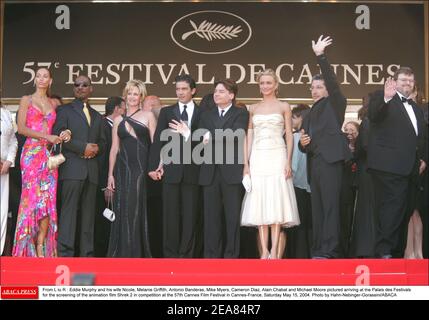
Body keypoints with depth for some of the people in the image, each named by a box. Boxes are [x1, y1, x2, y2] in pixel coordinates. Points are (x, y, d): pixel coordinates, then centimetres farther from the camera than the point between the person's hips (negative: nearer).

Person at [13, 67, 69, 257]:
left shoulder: (53, 104, 19)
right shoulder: (26, 100, 7)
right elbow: (21, 128, -3)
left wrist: (62, 135, 0)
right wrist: (46, 136, -11)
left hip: (49, 154, 4)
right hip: (32, 153, -4)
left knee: (48, 201, -4)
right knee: (32, 198, -9)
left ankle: (42, 249, -3)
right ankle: (28, 249, -4)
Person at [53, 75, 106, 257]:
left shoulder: (97, 117, 25)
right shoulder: (65, 110, 8)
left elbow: (103, 142, 23)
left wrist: (96, 148, 0)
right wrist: (83, 147, -12)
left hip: (92, 170, 5)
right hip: (72, 168, -5)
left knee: (89, 212, 2)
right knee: (69, 209, -11)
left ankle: (87, 254, 2)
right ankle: (65, 252, -12)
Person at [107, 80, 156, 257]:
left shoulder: (148, 116, 5)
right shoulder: (118, 120, 13)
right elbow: (114, 149, 12)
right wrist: (110, 174, 6)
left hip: (141, 169, -3)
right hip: (123, 169, 3)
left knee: (137, 209, -4)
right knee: (122, 211, 3)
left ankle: (137, 252, 5)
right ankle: (122, 252, 11)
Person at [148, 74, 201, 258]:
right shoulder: (166, 112, 9)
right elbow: (158, 141, 4)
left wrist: (188, 134, -15)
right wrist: (153, 166, -3)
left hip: (192, 171, 0)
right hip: (171, 170, 1)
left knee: (190, 215, 2)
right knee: (170, 214, 3)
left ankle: (186, 255, 9)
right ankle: (170, 254, 9)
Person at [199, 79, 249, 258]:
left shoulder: (241, 114, 7)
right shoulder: (206, 115, 19)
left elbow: (236, 135, -11)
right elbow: (201, 139, 7)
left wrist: (211, 138, -11)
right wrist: (223, 141, -10)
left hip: (232, 171, -3)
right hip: (211, 172, 3)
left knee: (232, 215, -2)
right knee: (211, 216, 2)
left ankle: (231, 255, 3)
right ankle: (211, 255, 5)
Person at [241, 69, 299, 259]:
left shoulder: (284, 107, 6)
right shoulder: (253, 109, 13)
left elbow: (289, 136, 3)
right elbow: (249, 137, 11)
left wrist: (289, 162, -8)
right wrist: (246, 163, 2)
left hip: (277, 157, -3)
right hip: (258, 158, 3)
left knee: (276, 201, -6)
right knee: (259, 203, -1)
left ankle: (274, 250, -6)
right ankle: (264, 251, 2)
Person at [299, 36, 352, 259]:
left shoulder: (334, 104, 8)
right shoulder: (309, 116, 26)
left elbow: (332, 81, -8)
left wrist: (320, 56, -14)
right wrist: (302, 144, 3)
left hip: (330, 160, -7)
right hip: (314, 163, 8)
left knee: (330, 206, -12)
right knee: (317, 209, 5)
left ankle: (329, 251, -16)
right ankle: (318, 251, 6)